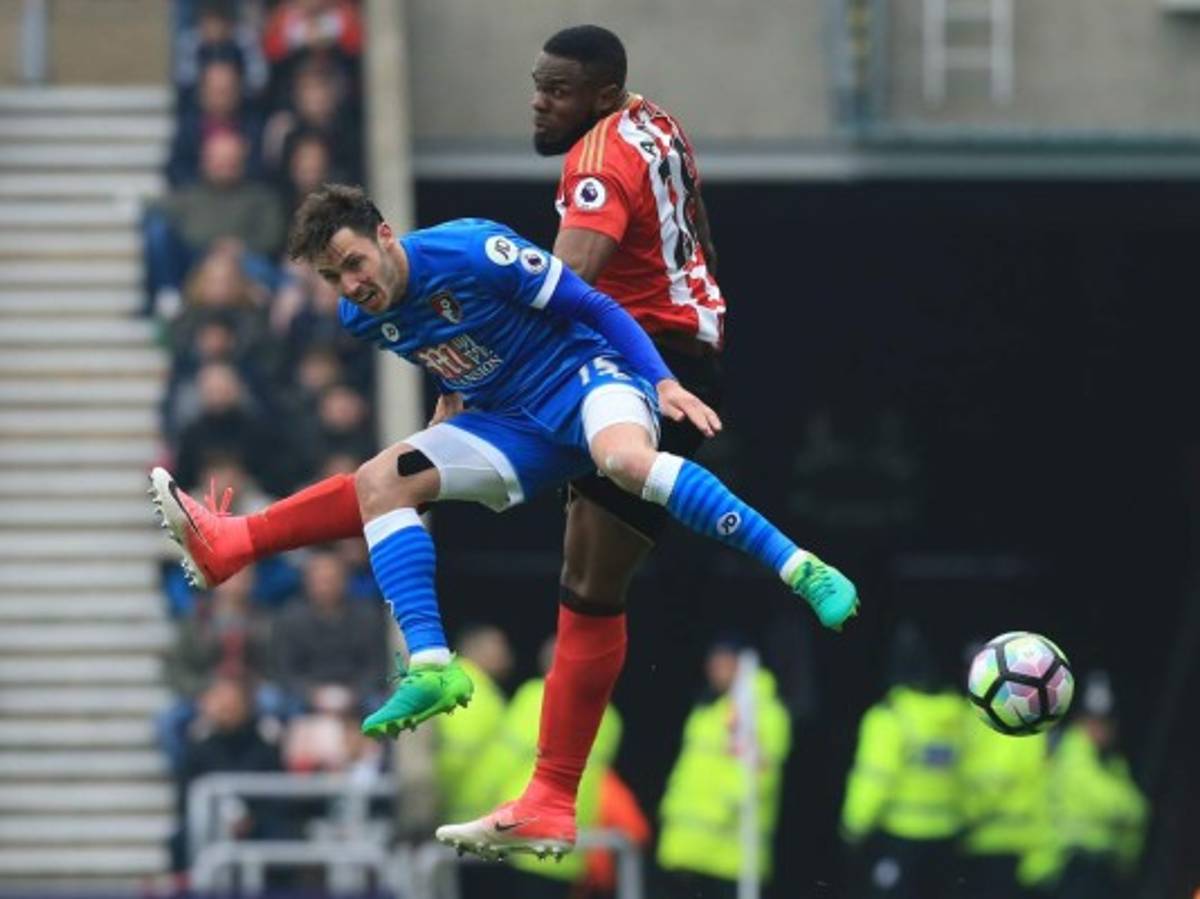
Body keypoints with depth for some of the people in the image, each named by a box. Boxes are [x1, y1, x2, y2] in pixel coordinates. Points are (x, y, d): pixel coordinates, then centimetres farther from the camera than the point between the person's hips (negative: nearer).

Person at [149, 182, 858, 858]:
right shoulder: (363, 318, 0)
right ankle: (431, 667, -19)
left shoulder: (475, 251, -21)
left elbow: (594, 306, -14)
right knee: (383, 479, -7)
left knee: (625, 457, -41)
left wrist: (665, 382, -21)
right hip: (517, 429, 8)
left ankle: (801, 569, -40)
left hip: (588, 373, -7)